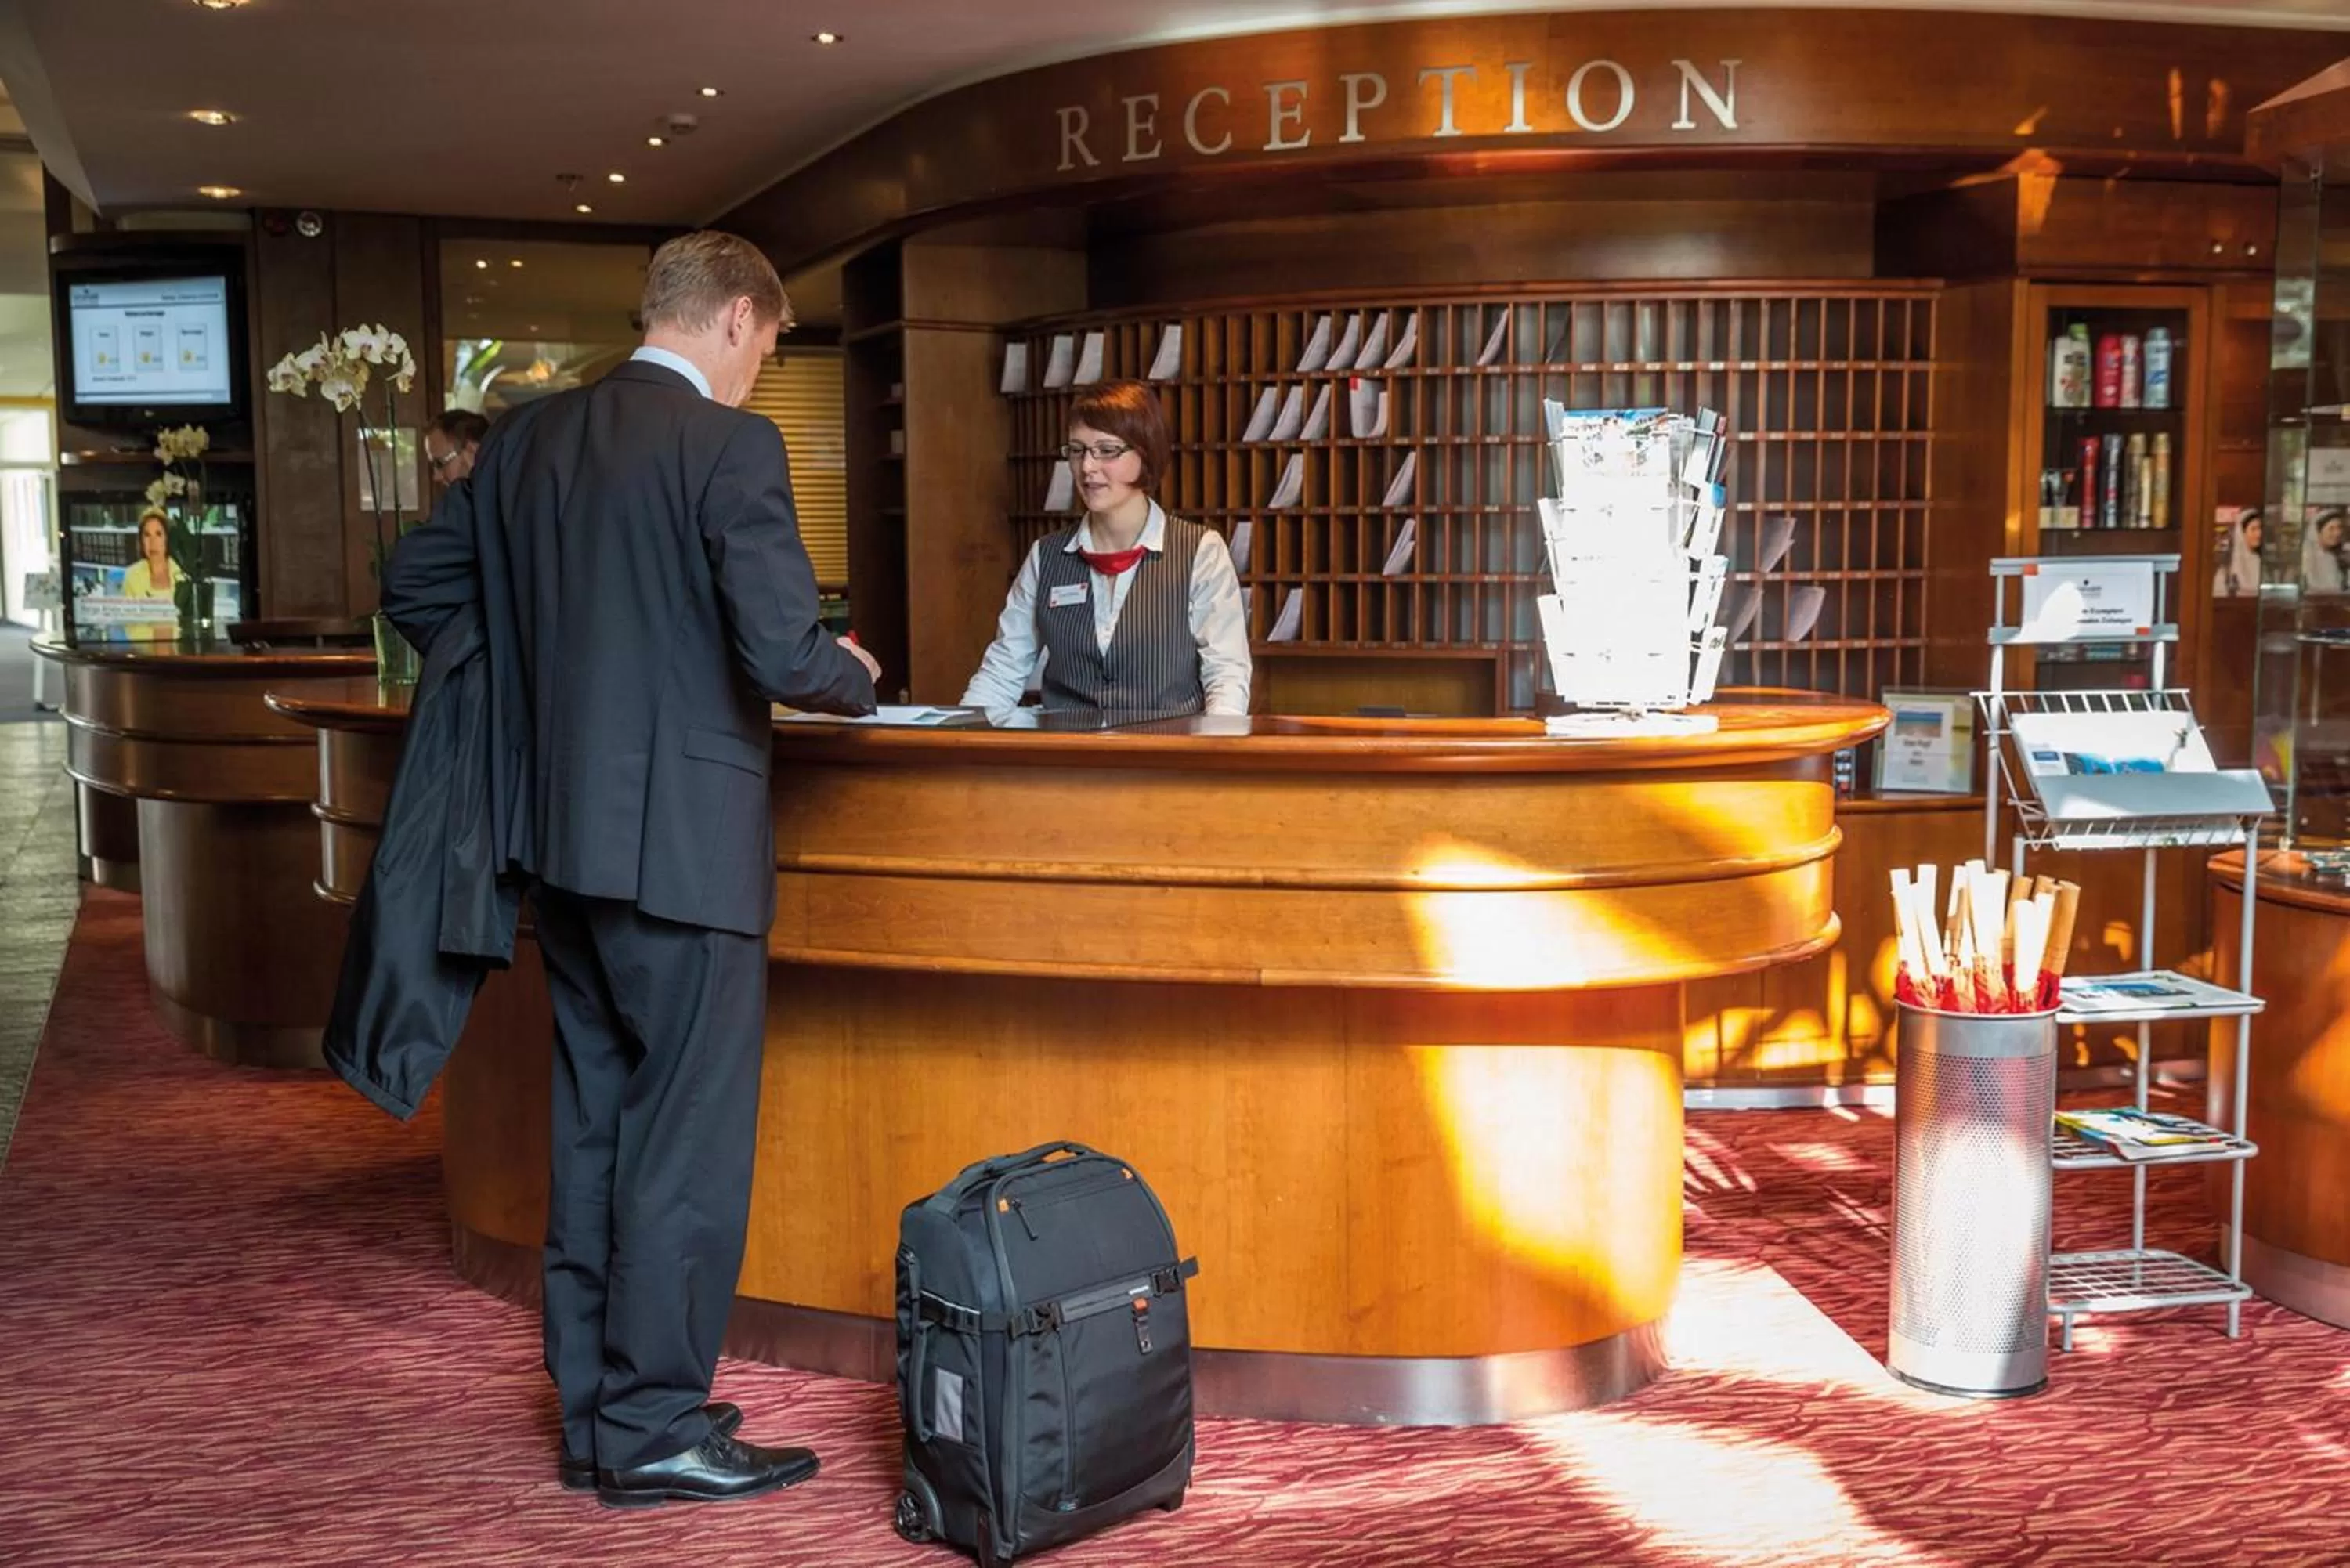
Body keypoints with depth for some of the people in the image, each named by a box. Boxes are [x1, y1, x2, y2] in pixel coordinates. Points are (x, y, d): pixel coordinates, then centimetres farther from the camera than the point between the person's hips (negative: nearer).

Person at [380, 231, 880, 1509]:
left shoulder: (526, 439, 9)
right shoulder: (730, 445, -12)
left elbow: (412, 589, 16)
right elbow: (783, 653, -19)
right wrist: (852, 680, 2)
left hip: (556, 831, 8)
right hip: (681, 839, -7)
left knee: (595, 1123, 15)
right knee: (690, 1134, 2)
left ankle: (592, 1409, 24)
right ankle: (655, 1427, 10)